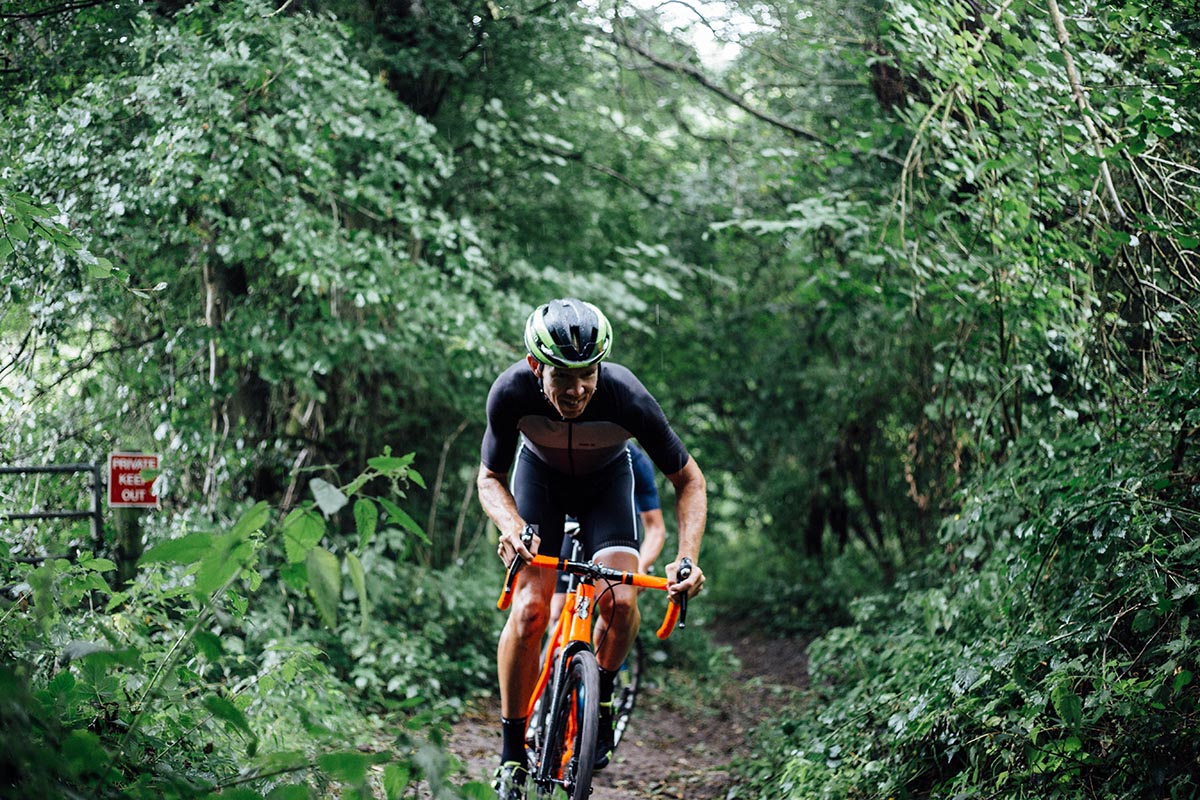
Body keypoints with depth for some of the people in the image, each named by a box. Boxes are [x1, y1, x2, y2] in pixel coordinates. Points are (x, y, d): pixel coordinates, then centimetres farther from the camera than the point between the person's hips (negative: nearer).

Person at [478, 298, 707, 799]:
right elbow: (490, 479, -16)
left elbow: (689, 480, -22)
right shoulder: (512, 392, -33)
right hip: (540, 476, 0)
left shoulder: (627, 397, -36)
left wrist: (688, 558, -35)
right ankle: (511, 753, -3)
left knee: (620, 602, -23)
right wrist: (513, 527, -36)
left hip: (606, 481, 0)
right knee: (529, 609, -18)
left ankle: (601, 698, 9)